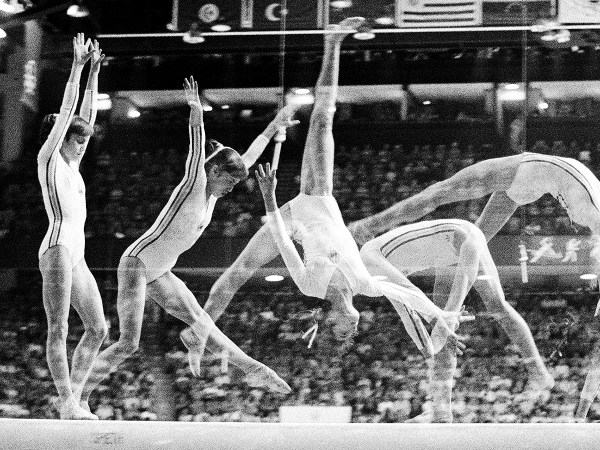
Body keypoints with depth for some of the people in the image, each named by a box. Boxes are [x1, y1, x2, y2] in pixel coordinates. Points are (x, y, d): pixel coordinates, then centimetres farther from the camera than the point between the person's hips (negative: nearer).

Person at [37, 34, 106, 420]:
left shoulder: (71, 165, 19)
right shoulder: (48, 159, 0)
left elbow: (87, 114, 22)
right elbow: (67, 111, -4)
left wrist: (94, 72, 22)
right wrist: (78, 66, -3)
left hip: (76, 255, 9)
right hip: (58, 249, -9)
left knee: (98, 329, 6)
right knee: (59, 329, -10)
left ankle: (71, 398, 9)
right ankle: (67, 403, -13)